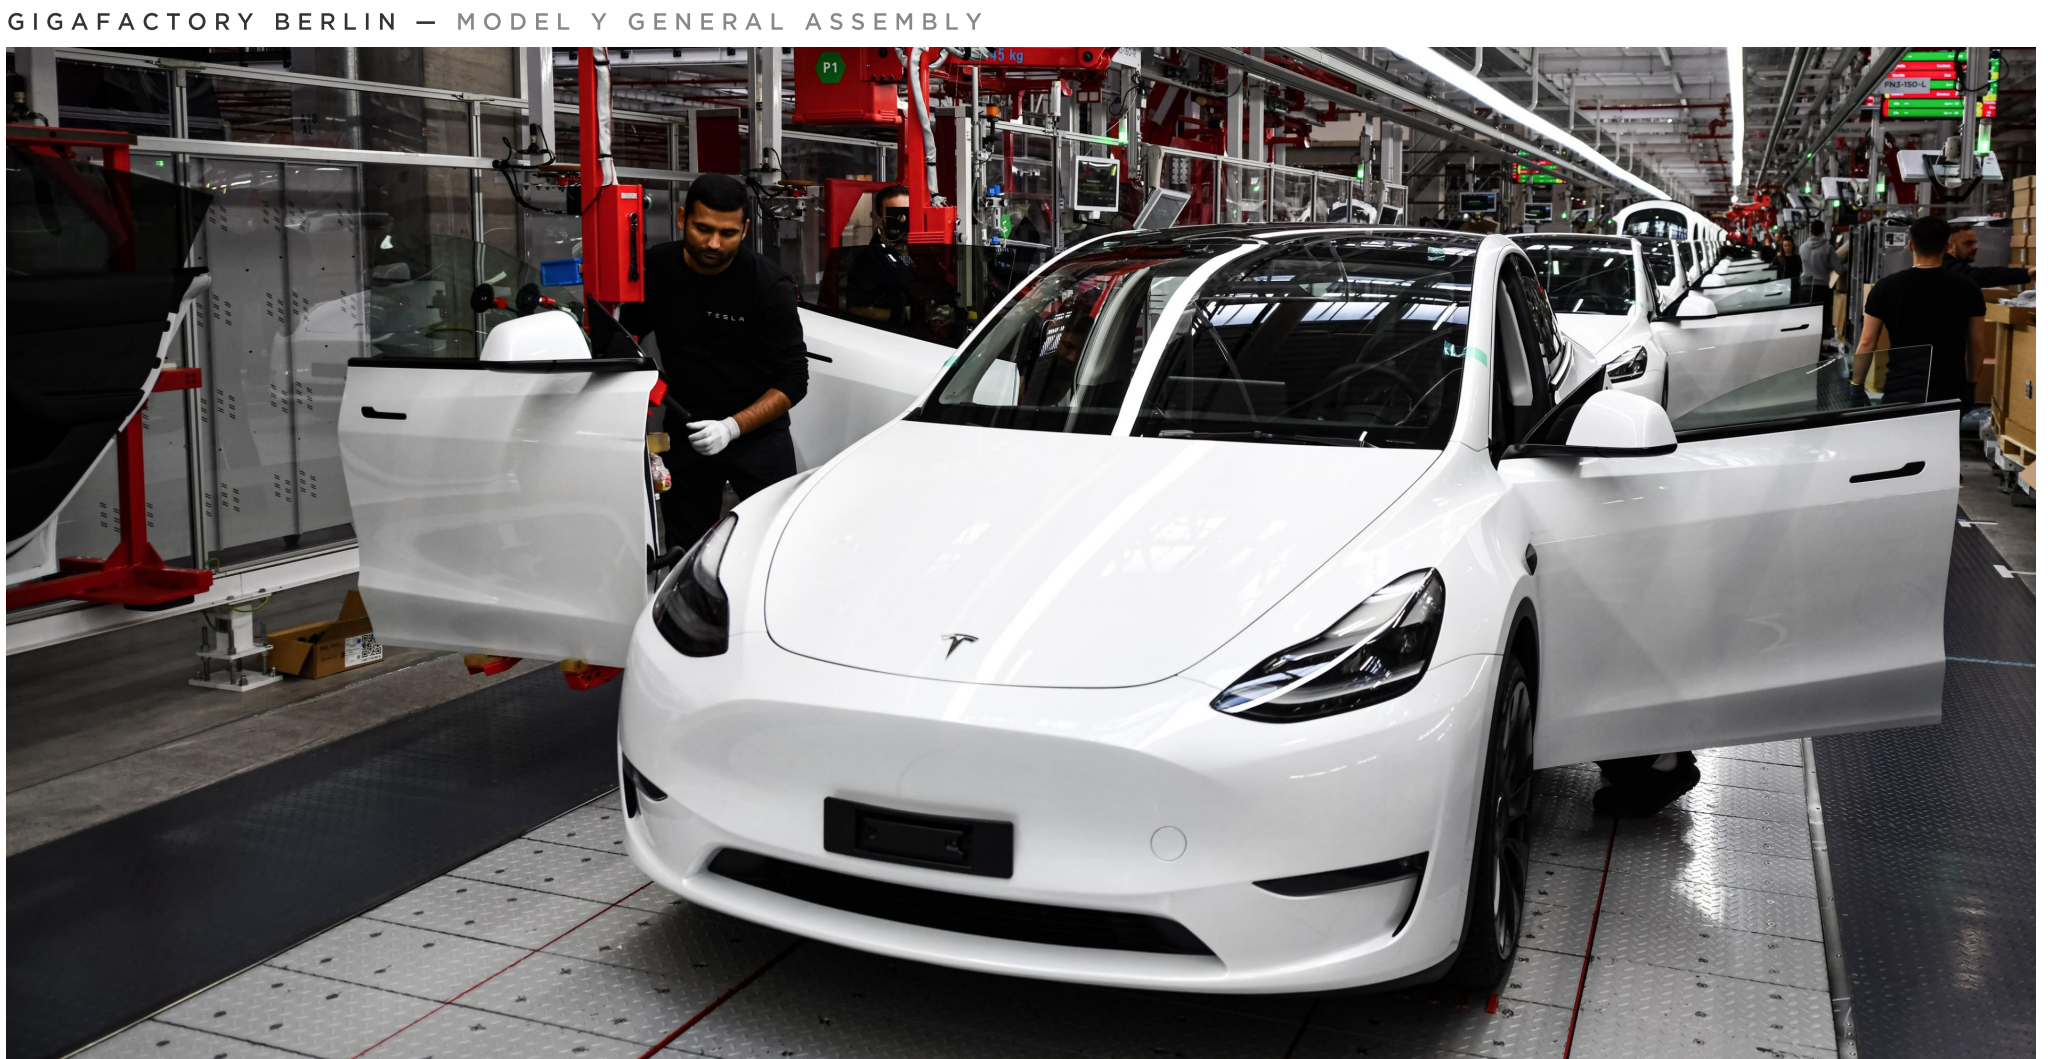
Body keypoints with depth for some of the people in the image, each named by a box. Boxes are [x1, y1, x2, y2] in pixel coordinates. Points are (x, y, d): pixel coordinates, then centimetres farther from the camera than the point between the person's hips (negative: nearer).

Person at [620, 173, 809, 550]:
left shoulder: (770, 286, -14)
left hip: (757, 431, -3)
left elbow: (792, 380, -14)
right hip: (684, 430, 3)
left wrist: (733, 427, -24)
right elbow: (629, 333, 13)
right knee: (684, 549, 12)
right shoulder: (656, 268, -4)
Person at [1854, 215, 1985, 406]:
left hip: (1901, 392, -1)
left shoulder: (1886, 287, 0)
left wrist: (1856, 386, 11)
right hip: (1951, 390, 1)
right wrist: (1971, 383, 23)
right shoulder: (1967, 289, 3)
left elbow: (1867, 344, 2)